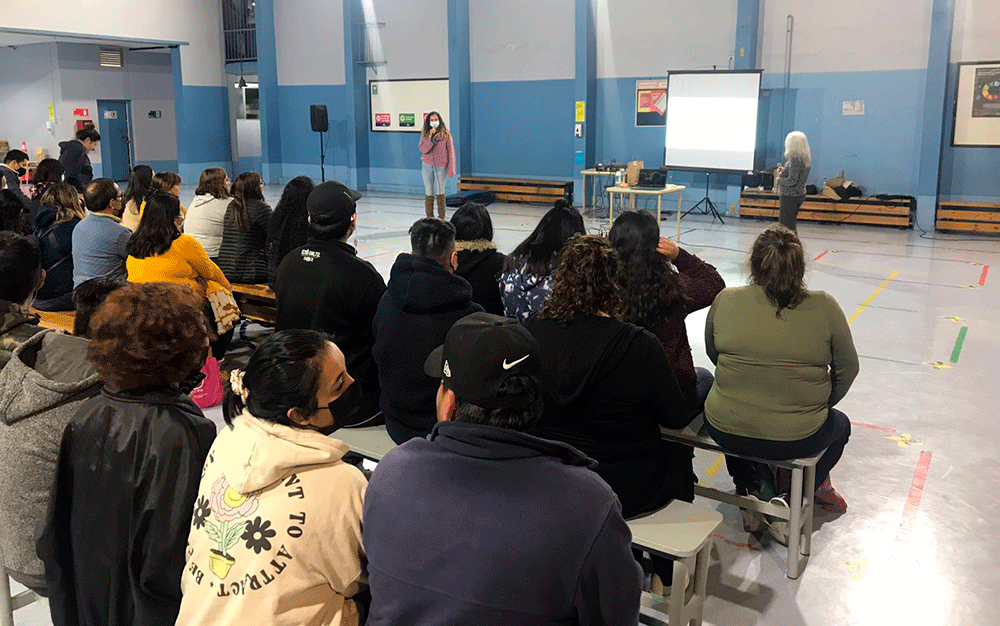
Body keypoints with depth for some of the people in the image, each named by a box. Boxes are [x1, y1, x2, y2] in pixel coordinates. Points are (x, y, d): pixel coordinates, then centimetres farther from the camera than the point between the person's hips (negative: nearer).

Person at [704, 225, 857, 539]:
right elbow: (847, 369, 0)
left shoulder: (725, 300, -8)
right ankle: (788, 507, 18)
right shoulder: (824, 307, -11)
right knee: (840, 424, 31)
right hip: (798, 439, -1)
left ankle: (748, 493, 30)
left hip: (726, 431, 2)